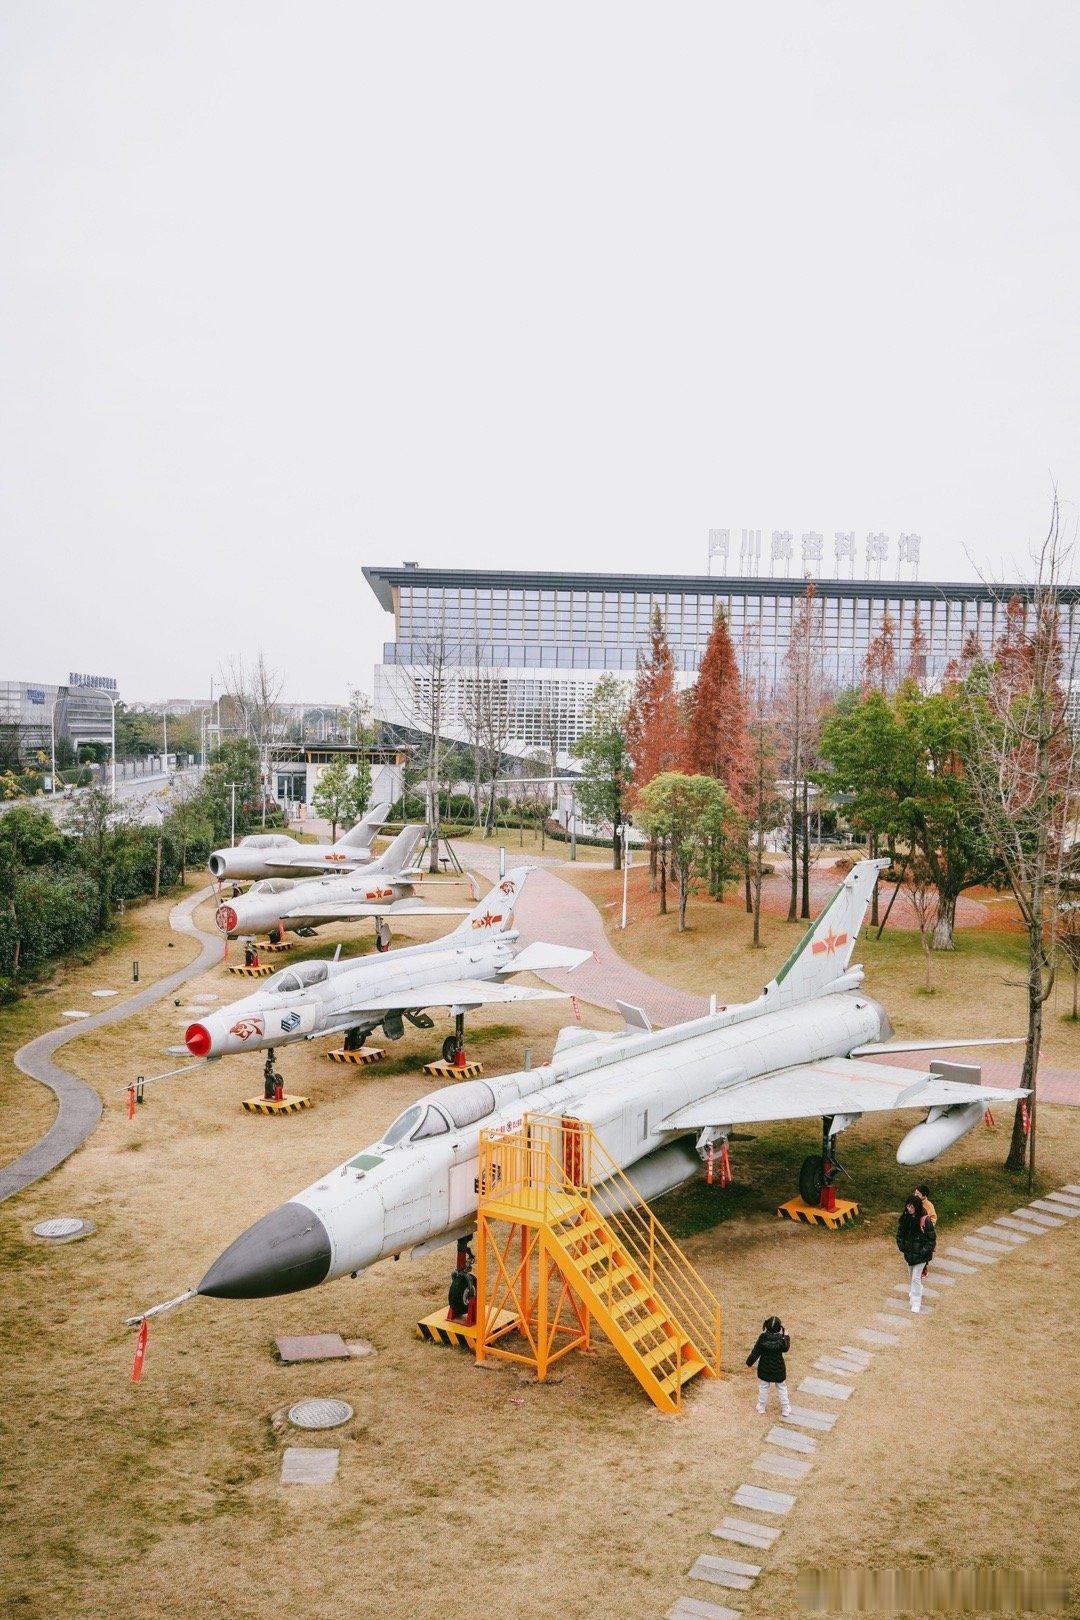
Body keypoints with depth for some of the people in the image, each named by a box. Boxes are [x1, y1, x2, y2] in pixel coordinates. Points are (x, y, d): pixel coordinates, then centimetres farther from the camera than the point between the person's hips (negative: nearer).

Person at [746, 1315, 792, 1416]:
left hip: (764, 1368, 0)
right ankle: (785, 1410, 26)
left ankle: (761, 1407, 30)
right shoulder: (782, 1339, -22)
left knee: (763, 1387, 19)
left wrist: (749, 1362, 0)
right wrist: (787, 1337, 10)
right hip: (778, 1369, 0)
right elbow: (786, 1348, -4)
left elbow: (756, 1352, -13)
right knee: (782, 1389, 18)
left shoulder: (762, 1338, -20)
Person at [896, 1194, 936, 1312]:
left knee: (916, 1278, -6)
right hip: (909, 1253, 5)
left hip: (921, 1255, -5)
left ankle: (916, 1304, 3)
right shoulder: (905, 1218, -4)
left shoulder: (925, 1220, -20)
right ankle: (912, 1294, 39)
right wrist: (903, 1248, -2)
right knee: (911, 1276, 19)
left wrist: (923, 1252, -17)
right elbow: (899, 1234, 8)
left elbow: (931, 1239, -15)